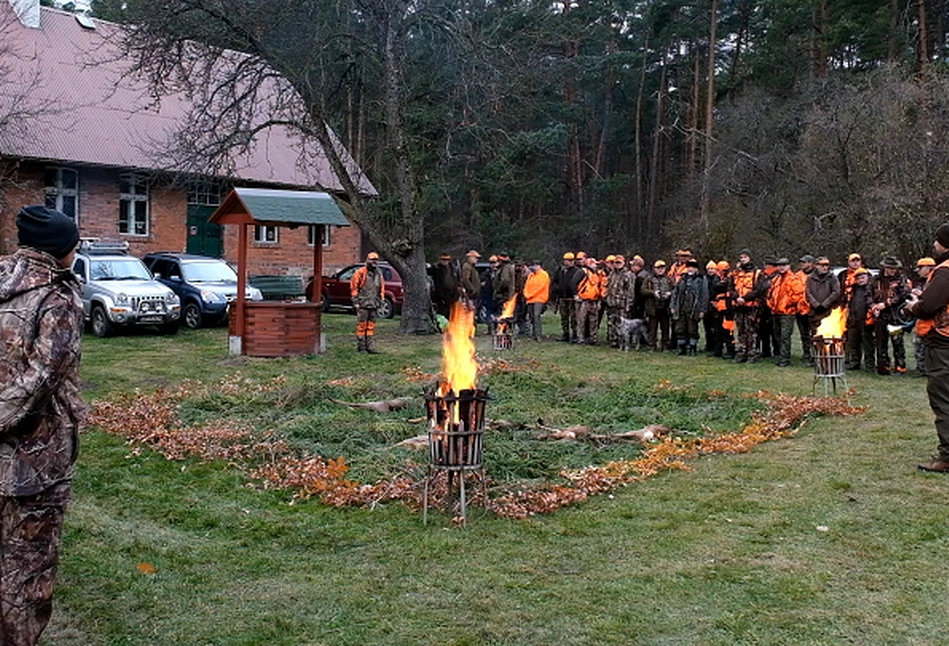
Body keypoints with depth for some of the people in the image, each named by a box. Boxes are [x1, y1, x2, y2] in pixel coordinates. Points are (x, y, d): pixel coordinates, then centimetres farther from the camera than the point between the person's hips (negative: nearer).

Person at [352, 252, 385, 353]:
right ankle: (361, 347, 3)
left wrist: (380, 301, 15)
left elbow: (382, 288, 21)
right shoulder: (360, 272, -7)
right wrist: (356, 302, -8)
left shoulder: (379, 274, 12)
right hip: (363, 304, -6)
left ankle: (370, 347, 11)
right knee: (361, 326, -3)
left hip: (373, 305, 6)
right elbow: (354, 287, -5)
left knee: (371, 326, 7)